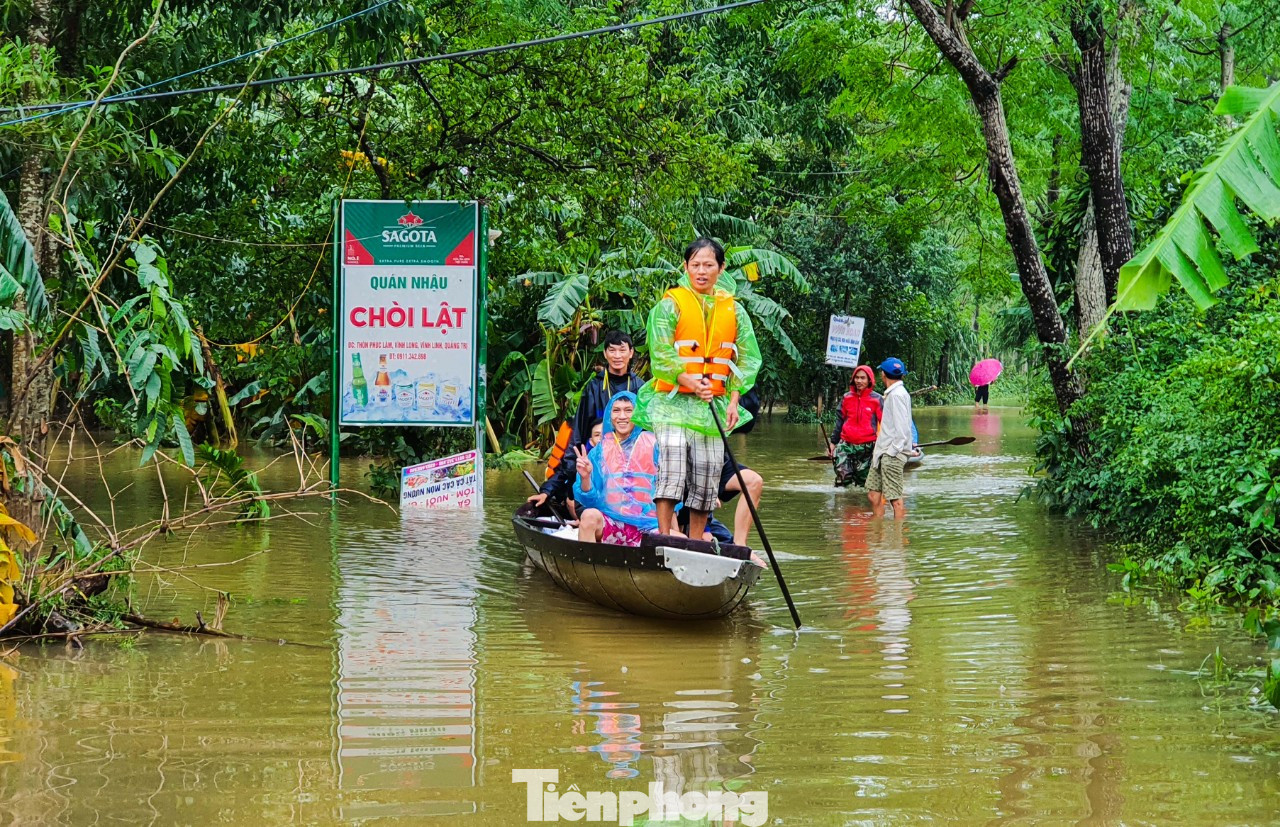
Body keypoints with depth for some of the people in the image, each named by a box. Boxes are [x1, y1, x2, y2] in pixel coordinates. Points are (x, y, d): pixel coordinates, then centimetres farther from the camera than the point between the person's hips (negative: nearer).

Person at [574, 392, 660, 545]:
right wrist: (585, 478, -13)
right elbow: (590, 500, 7)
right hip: (609, 521, 1)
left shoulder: (652, 445, 8)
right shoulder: (599, 452, 12)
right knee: (590, 515, -33)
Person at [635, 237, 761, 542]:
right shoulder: (670, 305, 0)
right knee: (672, 466, -18)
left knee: (706, 477, 4)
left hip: (715, 404, 4)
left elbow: (748, 358, 10)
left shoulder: (734, 310, 12)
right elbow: (660, 354, -10)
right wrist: (689, 381, -25)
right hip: (674, 401, -4)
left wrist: (734, 400, -3)